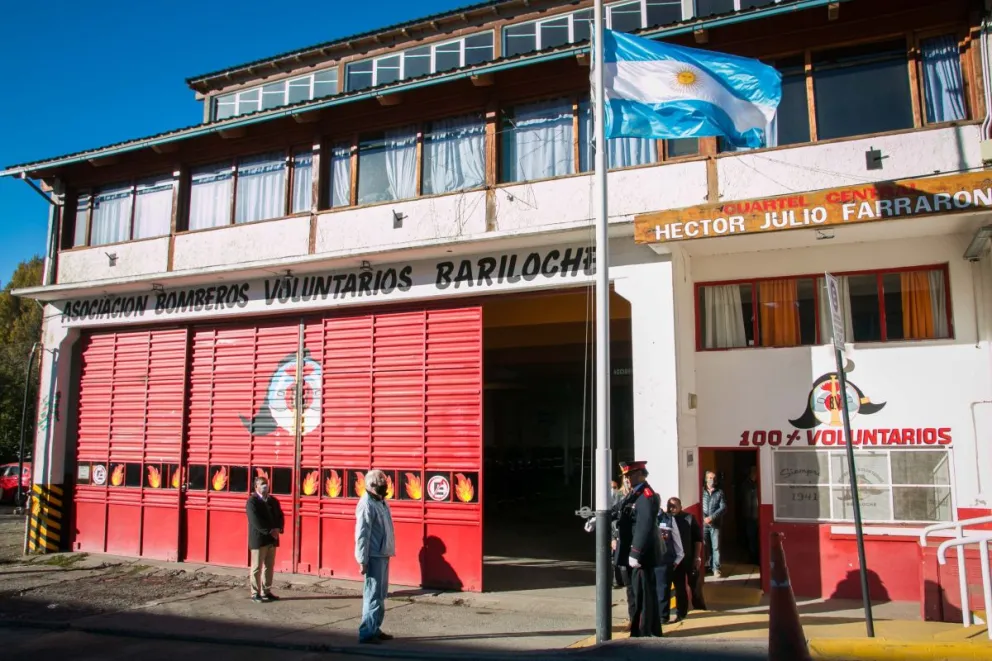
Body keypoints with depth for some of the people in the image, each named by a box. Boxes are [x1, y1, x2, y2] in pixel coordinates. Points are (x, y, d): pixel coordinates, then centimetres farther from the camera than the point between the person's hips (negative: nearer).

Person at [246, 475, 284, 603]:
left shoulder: (273, 500, 13)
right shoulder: (252, 501, -8)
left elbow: (280, 516, 11)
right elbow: (255, 520, -18)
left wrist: (278, 529, -8)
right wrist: (269, 531, -20)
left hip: (272, 539, 6)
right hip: (258, 539, -6)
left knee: (269, 566, 11)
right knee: (257, 567, 0)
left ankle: (266, 592, 19)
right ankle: (255, 594, 7)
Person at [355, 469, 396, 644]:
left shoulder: (381, 502, 10)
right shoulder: (367, 505, -17)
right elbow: (362, 535, -18)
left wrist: (388, 552, 15)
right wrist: (363, 560, -19)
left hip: (383, 554, 9)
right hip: (374, 556, -9)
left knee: (380, 594, 15)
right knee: (373, 595, -5)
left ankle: (375, 629, 24)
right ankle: (367, 633, 2)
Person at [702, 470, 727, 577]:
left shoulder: (720, 493, 6)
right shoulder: (701, 491, 5)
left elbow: (723, 507, -2)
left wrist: (711, 517, -11)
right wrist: (703, 517, -14)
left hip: (715, 524, 0)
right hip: (703, 524, 0)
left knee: (716, 546, -2)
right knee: (705, 546, 5)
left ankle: (716, 568, 2)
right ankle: (707, 566, 17)